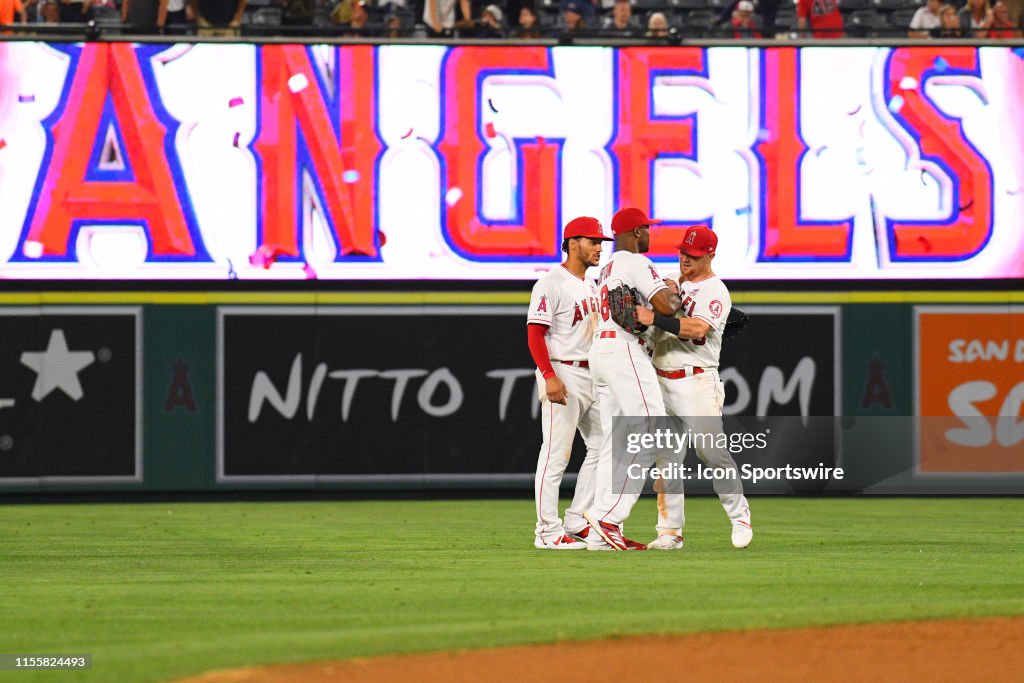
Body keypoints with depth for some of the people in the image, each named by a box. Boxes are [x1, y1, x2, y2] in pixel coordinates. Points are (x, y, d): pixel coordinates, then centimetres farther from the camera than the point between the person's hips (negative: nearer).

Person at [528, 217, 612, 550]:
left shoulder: (591, 285, 16)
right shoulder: (551, 284, -11)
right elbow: (535, 333, -17)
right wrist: (550, 377, -25)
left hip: (592, 375, 9)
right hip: (562, 375, -9)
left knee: (603, 447, 9)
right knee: (556, 454, -7)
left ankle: (577, 523, 15)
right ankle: (548, 532, -5)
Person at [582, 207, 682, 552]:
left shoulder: (608, 268, 24)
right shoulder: (636, 262, -6)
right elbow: (665, 306, -16)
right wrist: (677, 297, 5)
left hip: (600, 350, 10)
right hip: (625, 351, -10)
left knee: (614, 444, 7)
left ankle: (601, 534, 1)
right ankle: (607, 514, -20)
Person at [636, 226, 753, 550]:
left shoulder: (715, 291, -8)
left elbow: (697, 329, -23)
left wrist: (654, 318, -28)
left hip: (697, 383, -7)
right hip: (661, 381, 7)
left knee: (711, 451, -11)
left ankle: (740, 516, 3)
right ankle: (670, 530, 4)